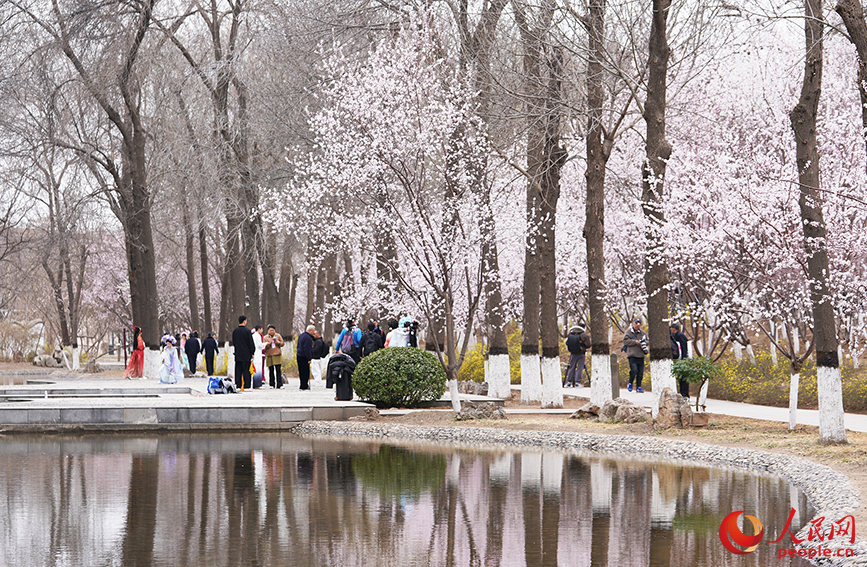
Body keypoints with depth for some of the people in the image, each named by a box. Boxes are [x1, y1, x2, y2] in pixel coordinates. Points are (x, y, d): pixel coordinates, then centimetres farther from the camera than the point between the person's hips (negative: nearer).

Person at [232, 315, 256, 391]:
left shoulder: (234, 331, 5)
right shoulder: (247, 331, -11)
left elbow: (233, 342, 13)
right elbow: (251, 343, -9)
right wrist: (252, 352, 1)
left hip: (237, 354, 5)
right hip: (246, 354, -5)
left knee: (238, 370, 8)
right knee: (246, 371, -2)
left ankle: (238, 385, 7)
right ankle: (246, 385, -4)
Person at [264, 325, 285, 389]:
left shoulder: (278, 336, 12)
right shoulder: (266, 338, 11)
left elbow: (282, 343, 12)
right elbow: (264, 346, 3)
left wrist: (278, 342, -8)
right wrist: (269, 343, -14)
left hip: (277, 355, -1)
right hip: (269, 355, 1)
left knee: (278, 370, -9)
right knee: (271, 370, 0)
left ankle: (279, 384, -10)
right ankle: (272, 384, 8)